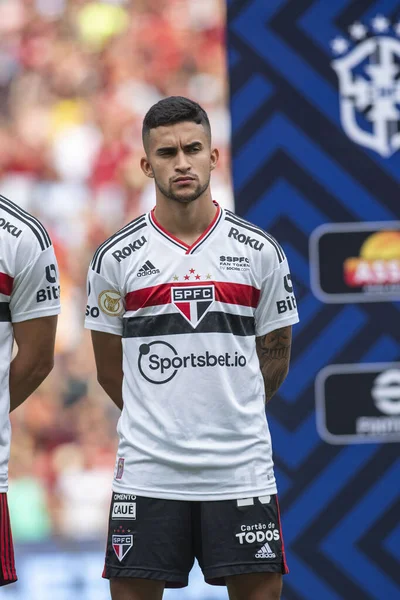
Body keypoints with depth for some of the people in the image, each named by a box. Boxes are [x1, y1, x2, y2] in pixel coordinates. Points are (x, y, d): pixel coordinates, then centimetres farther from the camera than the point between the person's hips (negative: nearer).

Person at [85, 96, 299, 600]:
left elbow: (274, 358, 13)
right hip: (146, 473, -1)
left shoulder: (260, 251, 4)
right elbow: (109, 370, 10)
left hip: (241, 470, 1)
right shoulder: (115, 257, 1)